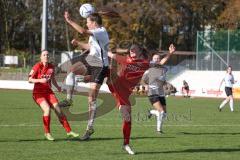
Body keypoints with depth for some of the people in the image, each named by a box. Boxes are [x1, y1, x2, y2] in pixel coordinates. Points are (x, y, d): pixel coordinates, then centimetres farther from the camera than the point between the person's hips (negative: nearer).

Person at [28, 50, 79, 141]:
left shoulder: (51, 67, 4)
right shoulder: (37, 67, -11)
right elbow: (29, 80, -11)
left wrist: (57, 87, 6)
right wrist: (40, 80, -26)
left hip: (48, 92, 5)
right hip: (38, 93, -5)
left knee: (58, 110, -8)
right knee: (47, 109, -26)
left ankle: (69, 131, 0)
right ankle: (47, 133, -9)